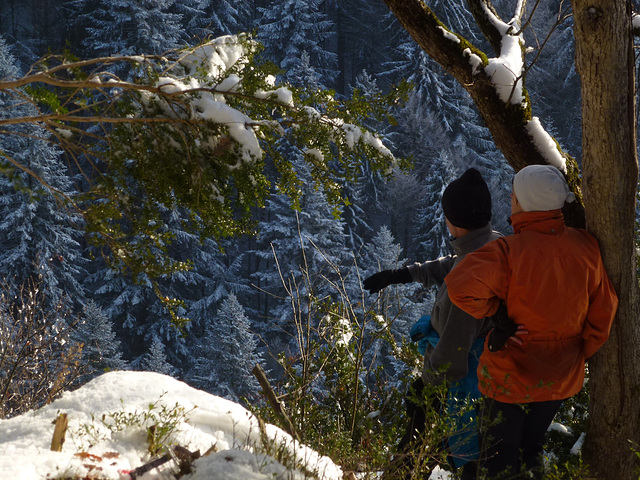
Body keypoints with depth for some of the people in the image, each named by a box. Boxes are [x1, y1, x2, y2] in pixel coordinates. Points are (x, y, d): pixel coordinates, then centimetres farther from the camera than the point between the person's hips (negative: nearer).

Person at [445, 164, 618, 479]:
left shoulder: (509, 251, -26)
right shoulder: (585, 247, -11)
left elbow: (461, 286, -41)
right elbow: (603, 311, -2)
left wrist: (494, 312, -22)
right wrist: (580, 354, 13)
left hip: (511, 377, -5)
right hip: (563, 379, 5)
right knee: (530, 447, 25)